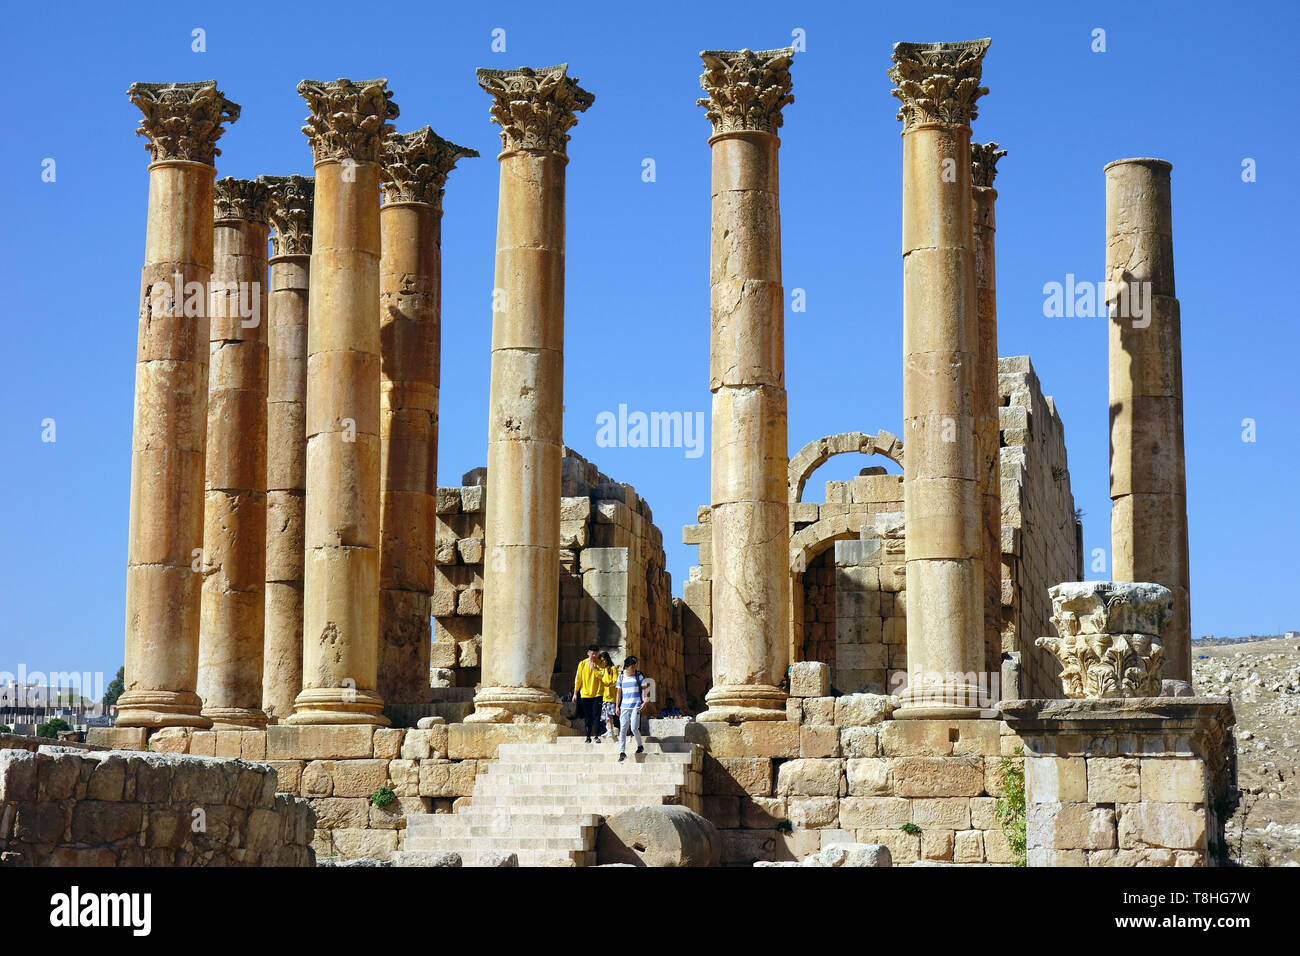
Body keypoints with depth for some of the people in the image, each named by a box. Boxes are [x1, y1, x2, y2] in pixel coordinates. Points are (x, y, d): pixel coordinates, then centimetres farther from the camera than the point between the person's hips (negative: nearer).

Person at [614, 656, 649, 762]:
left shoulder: (639, 676, 0)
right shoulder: (621, 677, 7)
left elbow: (645, 689, 3)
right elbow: (618, 692, 12)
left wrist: (645, 702, -8)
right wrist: (617, 706, 8)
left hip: (636, 706, -3)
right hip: (624, 706, 3)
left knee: (634, 728, -10)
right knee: (622, 729, -2)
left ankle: (640, 745, 17)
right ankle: (622, 752, 2)